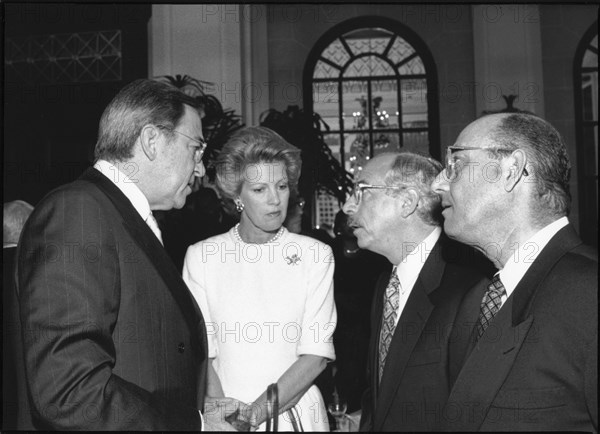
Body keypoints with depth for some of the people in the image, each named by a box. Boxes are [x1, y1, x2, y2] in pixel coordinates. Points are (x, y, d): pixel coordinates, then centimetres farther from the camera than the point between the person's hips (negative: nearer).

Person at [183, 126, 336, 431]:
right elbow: (200, 352, -6)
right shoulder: (200, 257, -3)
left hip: (294, 410, 0)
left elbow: (317, 353, -8)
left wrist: (258, 411, -19)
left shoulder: (315, 255, -4)